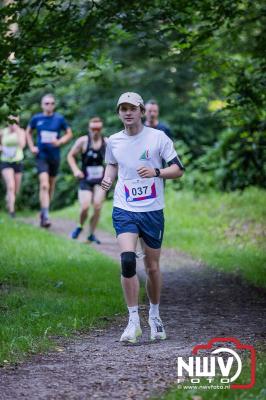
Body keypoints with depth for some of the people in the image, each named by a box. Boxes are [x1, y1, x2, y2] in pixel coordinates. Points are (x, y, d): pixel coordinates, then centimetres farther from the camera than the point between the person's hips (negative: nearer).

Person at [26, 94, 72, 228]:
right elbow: (28, 132, 15)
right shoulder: (36, 118, -1)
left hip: (55, 156, 2)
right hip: (41, 156, -2)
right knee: (44, 185, -16)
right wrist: (31, 147, 4)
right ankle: (45, 216, -20)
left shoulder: (59, 119, -3)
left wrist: (59, 142, -10)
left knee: (51, 186, 14)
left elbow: (69, 133, 7)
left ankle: (43, 212, 34)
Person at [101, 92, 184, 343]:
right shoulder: (113, 141, 5)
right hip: (124, 210, 1)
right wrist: (107, 178, 3)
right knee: (127, 260, -19)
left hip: (152, 211, 0)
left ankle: (154, 316, 32)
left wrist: (155, 172, -20)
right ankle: (133, 322, -12)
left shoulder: (158, 137, -4)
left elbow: (178, 169, -2)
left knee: (152, 267, 8)